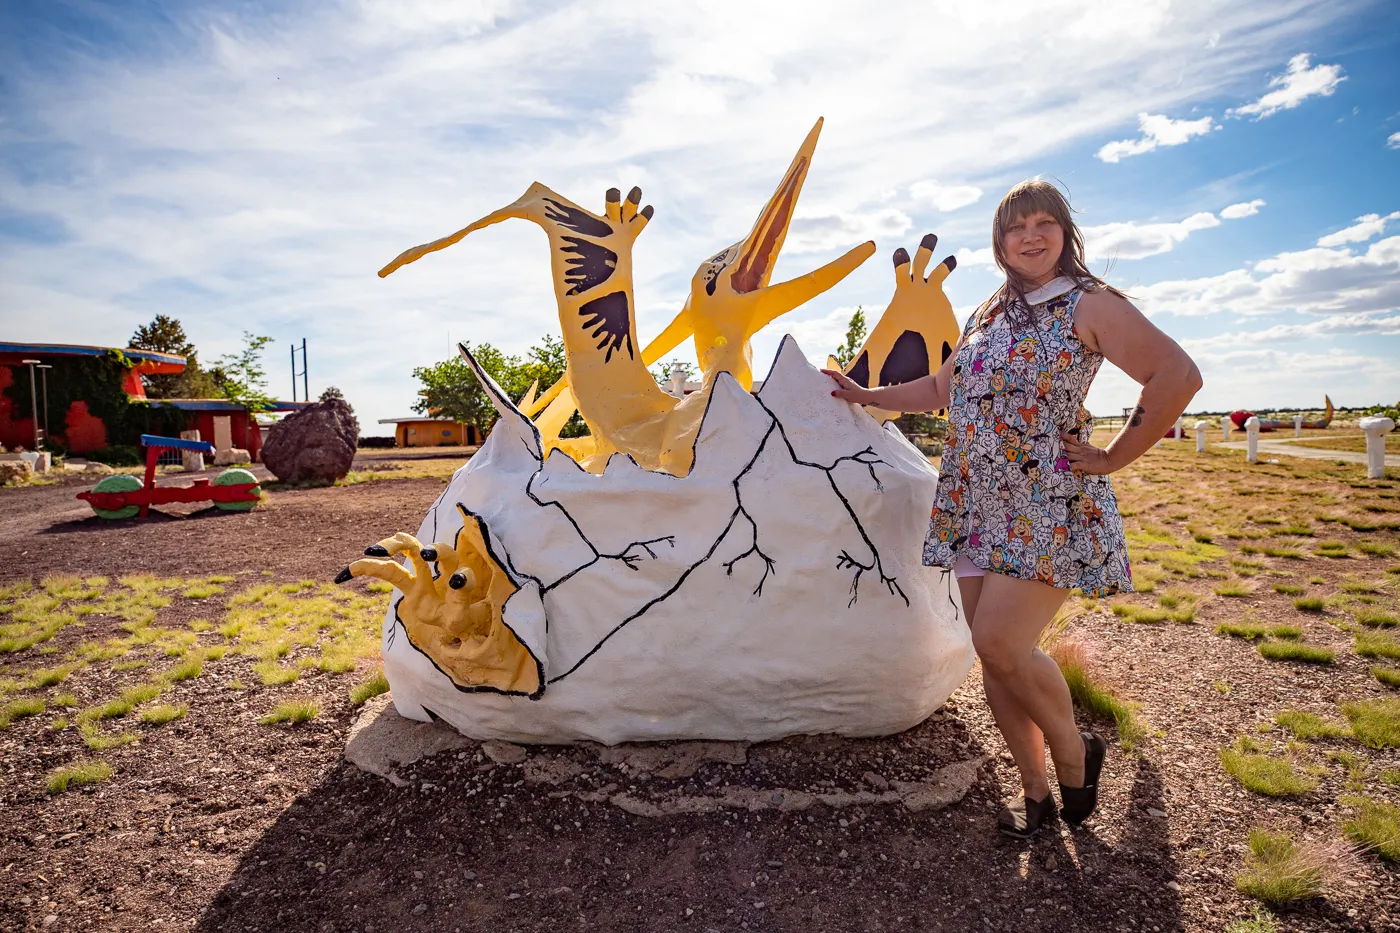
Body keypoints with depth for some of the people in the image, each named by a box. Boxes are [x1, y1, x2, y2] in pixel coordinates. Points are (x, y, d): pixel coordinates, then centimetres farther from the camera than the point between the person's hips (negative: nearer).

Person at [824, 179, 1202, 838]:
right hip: (978, 504, 6)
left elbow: (1177, 375, -9)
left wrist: (1114, 457, -9)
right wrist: (863, 395, 26)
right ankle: (1035, 790, 21)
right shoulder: (985, 315, 18)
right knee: (992, 652, 5)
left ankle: (1075, 752, 16)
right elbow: (940, 389, 28)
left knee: (1001, 643, -14)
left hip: (1048, 504, -6)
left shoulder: (1090, 305, -1)